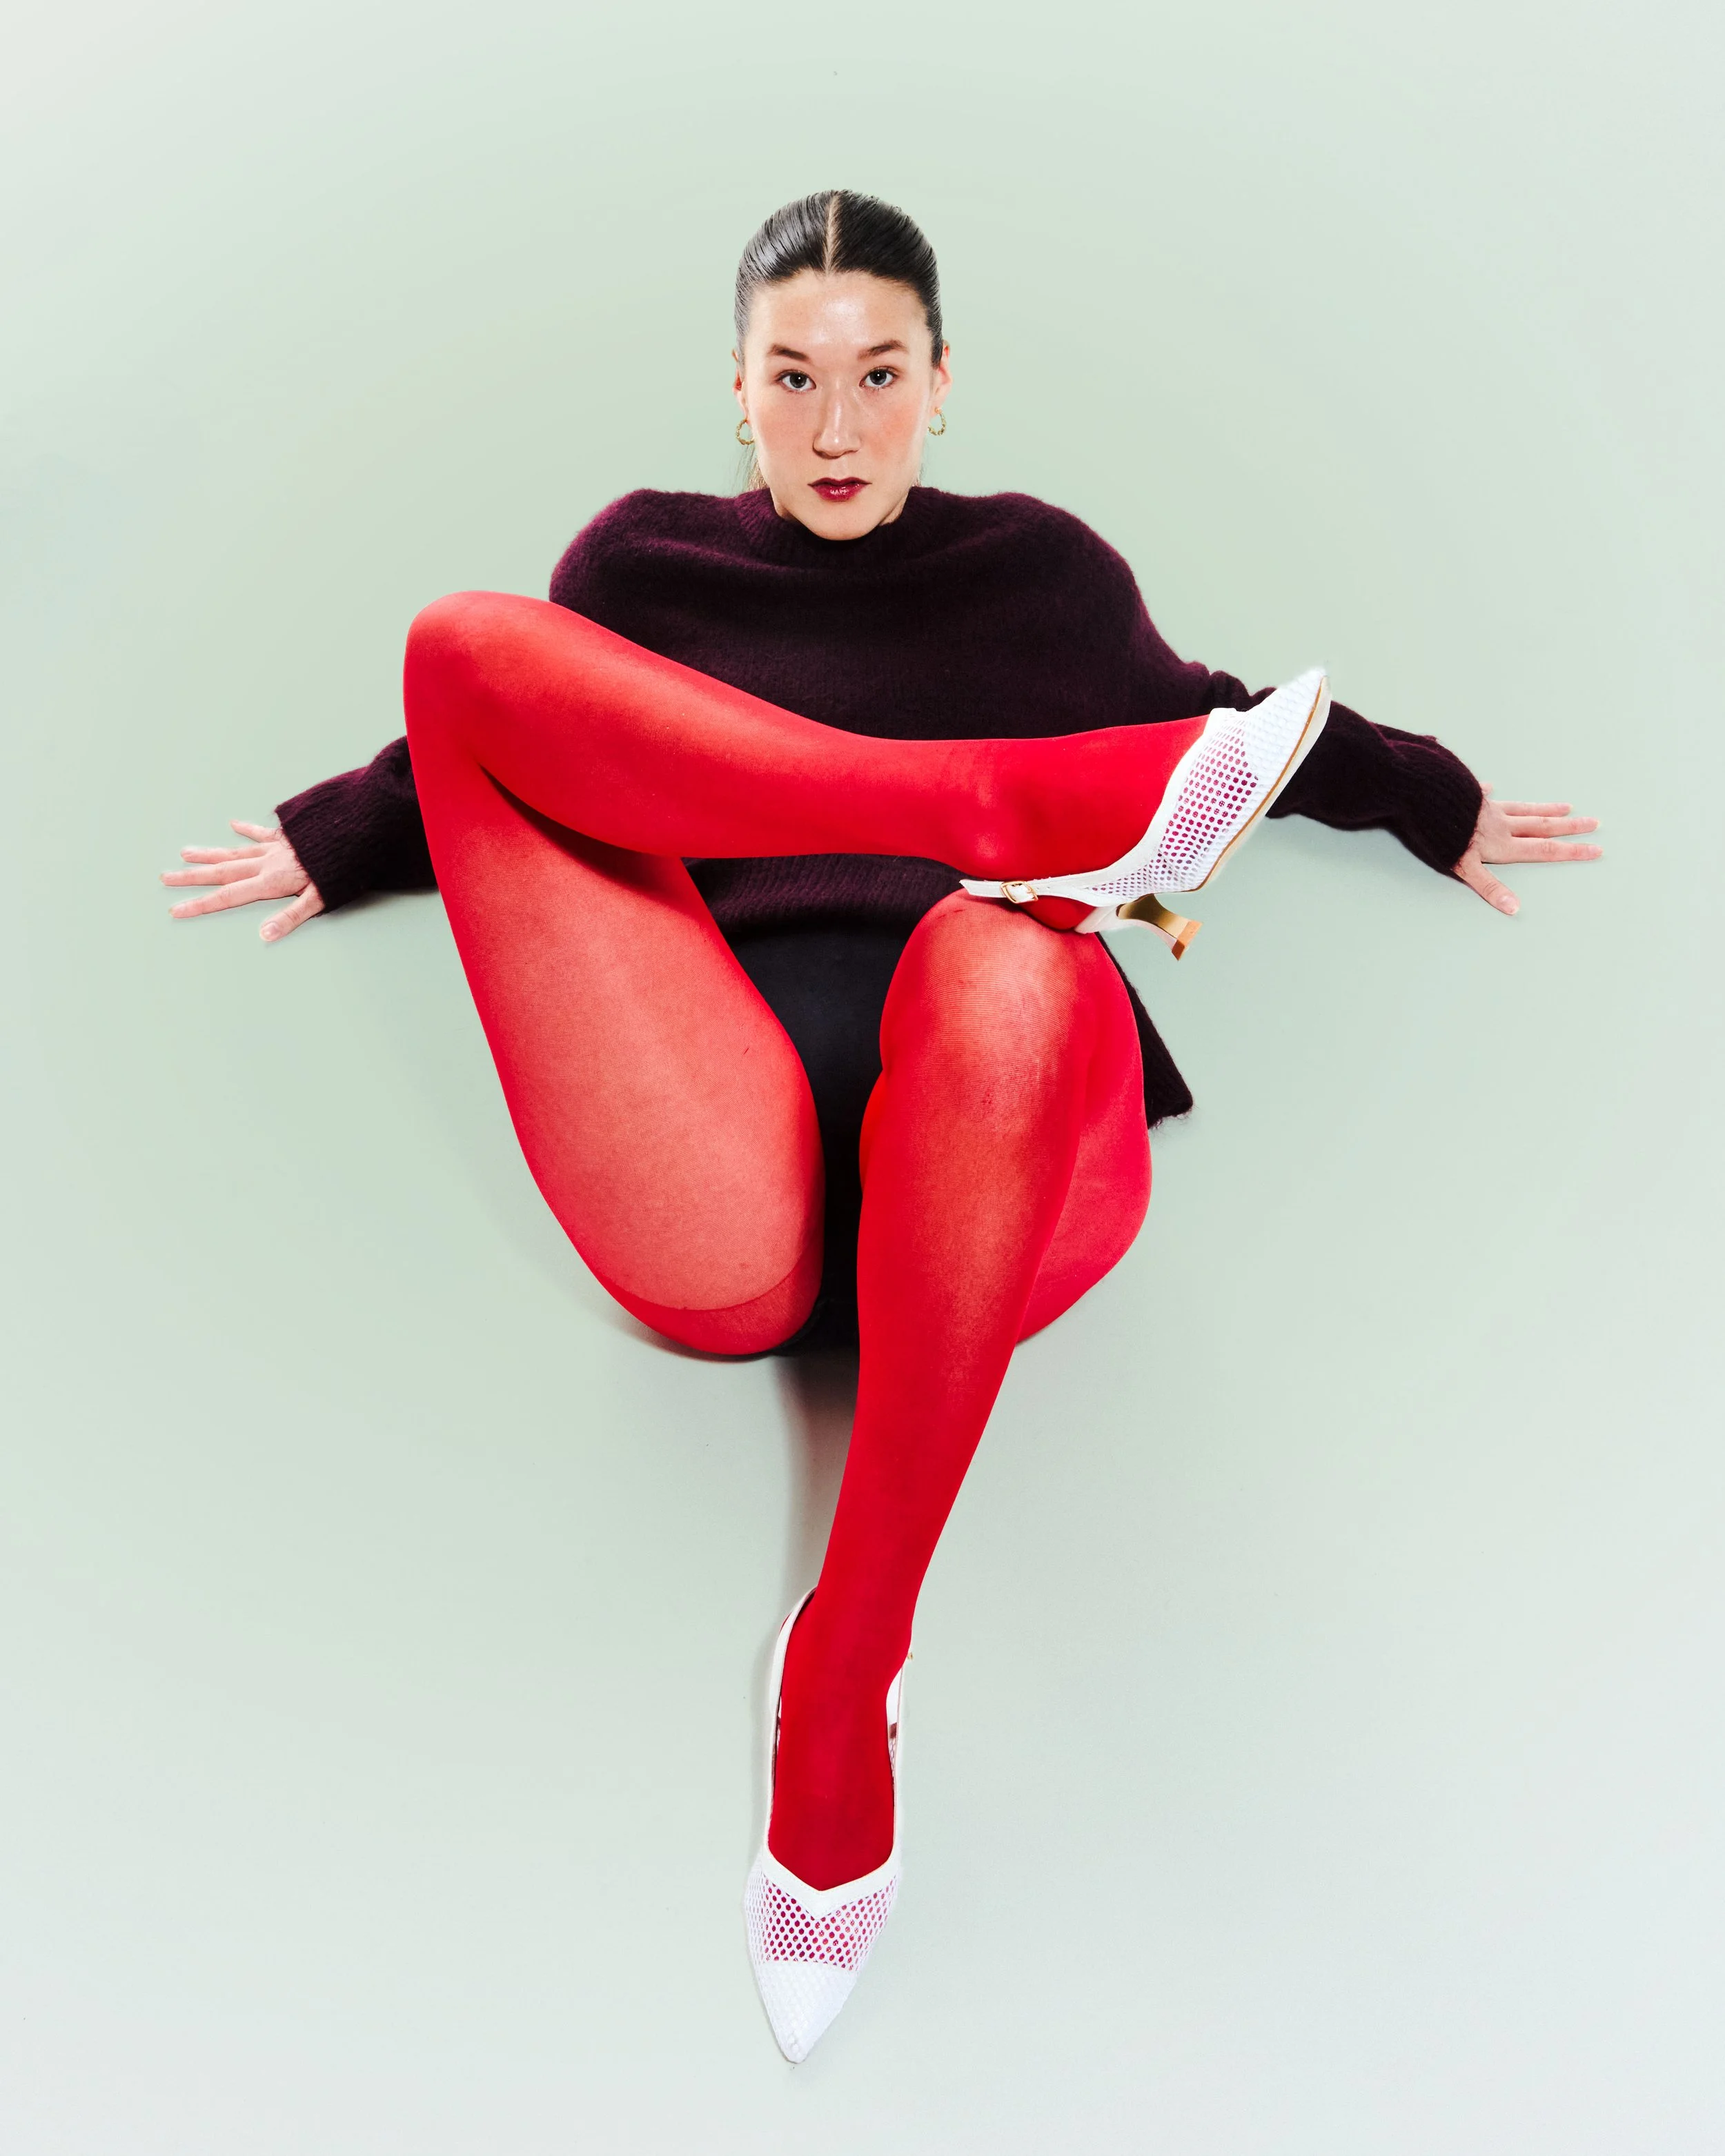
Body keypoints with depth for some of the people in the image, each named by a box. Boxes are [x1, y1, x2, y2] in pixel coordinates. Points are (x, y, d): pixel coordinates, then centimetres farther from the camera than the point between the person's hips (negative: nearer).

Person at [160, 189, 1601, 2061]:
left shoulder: (1032, 562, 26)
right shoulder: (645, 557, 25)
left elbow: (1200, 722, 35)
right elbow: (494, 758, 36)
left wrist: (1430, 804, 35)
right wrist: (331, 843, 32)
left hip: (1002, 1192, 0)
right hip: (727, 1212, 1)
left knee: (1000, 945, -39)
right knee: (463, 639, -10)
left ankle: (843, 1676, -27)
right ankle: (1037, 810, -24)